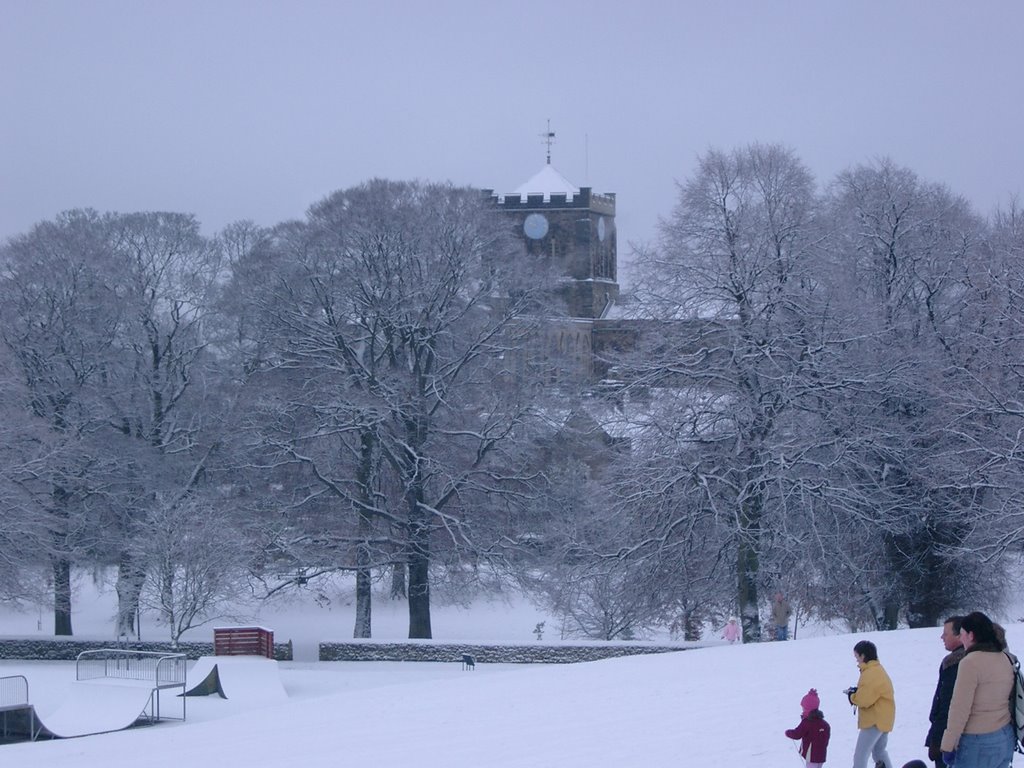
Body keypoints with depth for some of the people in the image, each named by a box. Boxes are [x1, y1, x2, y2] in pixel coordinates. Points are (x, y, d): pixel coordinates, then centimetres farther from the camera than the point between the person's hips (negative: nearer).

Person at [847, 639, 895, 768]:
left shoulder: (871, 674, -20)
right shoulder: (879, 669, 13)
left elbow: (864, 700, -23)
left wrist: (851, 695, -5)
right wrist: (856, 692, 1)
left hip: (874, 721, -11)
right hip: (884, 719, 11)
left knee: (860, 755, -9)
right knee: (879, 752, 23)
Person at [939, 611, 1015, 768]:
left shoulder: (971, 662, -16)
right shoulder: (1004, 659, 9)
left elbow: (959, 709, -16)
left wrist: (948, 745, -11)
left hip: (978, 744, -8)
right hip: (1006, 740, 8)